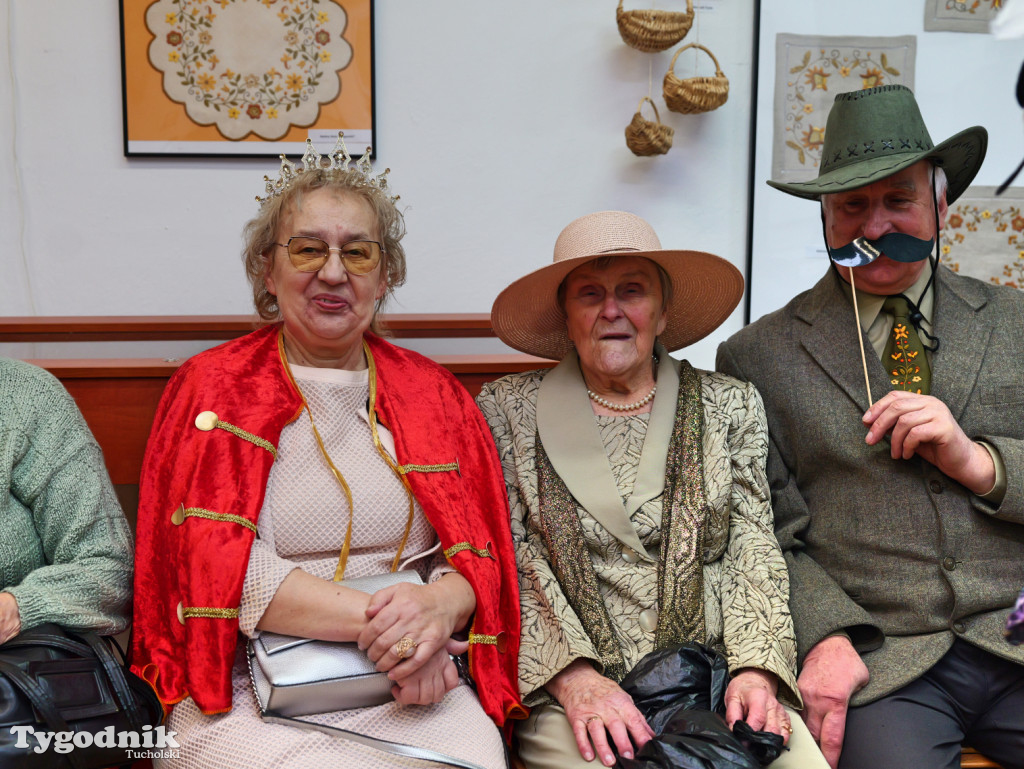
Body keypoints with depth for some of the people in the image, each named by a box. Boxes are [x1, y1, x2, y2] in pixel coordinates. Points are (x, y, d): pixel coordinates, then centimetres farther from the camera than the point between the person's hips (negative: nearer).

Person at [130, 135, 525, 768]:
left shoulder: (435, 393, 12)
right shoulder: (213, 385, 4)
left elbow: (482, 555, 7)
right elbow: (211, 562, -7)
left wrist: (438, 607, -17)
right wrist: (375, 619, -18)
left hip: (413, 691, 3)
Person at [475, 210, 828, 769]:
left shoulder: (730, 406, 11)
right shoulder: (508, 409, 6)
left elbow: (752, 551, 6)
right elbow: (507, 562, -1)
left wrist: (755, 669, -10)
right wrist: (574, 677, -14)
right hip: (570, 689, -1)